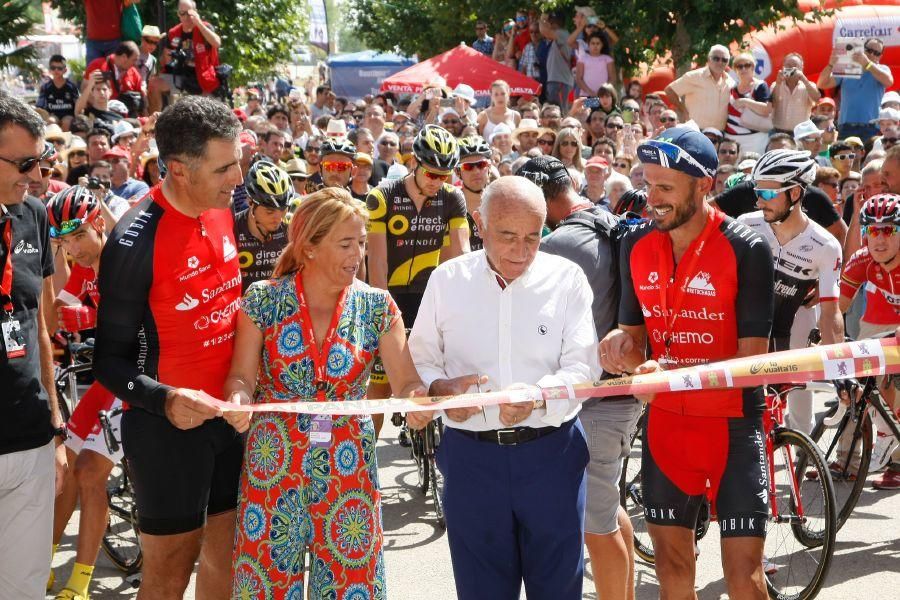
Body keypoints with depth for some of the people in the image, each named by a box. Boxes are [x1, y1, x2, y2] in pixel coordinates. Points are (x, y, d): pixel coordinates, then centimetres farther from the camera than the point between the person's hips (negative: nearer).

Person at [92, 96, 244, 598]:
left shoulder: (225, 210, 0)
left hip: (229, 411, 6)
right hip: (168, 425, -6)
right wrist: (165, 401, -30)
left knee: (225, 553, 15)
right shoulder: (136, 242, -20)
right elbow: (110, 358, -14)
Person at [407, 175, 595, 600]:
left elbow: (582, 368, -7)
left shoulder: (566, 279, -2)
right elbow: (419, 361, 8)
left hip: (551, 453, -1)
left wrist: (538, 396, -27)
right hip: (471, 455, 1)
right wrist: (439, 388, -14)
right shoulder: (447, 280, 3)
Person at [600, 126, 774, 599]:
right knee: (670, 556, 13)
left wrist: (674, 372, -28)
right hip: (665, 419, 5)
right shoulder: (636, 245, 0)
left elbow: (752, 357, -16)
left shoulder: (746, 250, -15)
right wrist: (619, 345, -15)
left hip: (733, 422, -4)